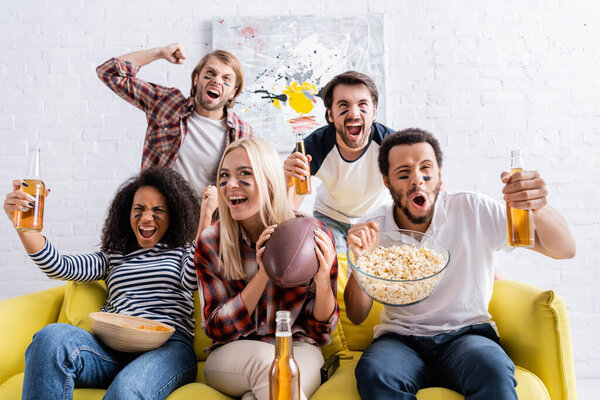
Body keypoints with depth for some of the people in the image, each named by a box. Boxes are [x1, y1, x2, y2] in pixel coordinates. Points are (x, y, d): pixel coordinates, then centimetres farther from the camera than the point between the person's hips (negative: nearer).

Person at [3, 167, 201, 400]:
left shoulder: (185, 252, 19)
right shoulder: (112, 257, 27)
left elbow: (191, 281, -5)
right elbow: (59, 267, 11)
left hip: (167, 347, -3)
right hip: (112, 349, 4)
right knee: (52, 336, -29)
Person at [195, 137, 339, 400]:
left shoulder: (314, 234, -9)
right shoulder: (210, 243, -6)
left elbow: (321, 331, -2)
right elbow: (217, 329, -9)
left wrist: (323, 279, -24)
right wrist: (263, 273, -23)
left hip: (298, 351, 0)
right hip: (231, 356, 1)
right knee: (265, 358, -33)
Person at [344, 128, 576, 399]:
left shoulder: (472, 211, -5)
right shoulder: (371, 232, -2)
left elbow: (564, 250, -8)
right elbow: (356, 316, -2)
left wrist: (539, 208, -31)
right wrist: (359, 258, -21)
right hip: (400, 340, 1)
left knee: (493, 371, -35)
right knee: (372, 373, -33)